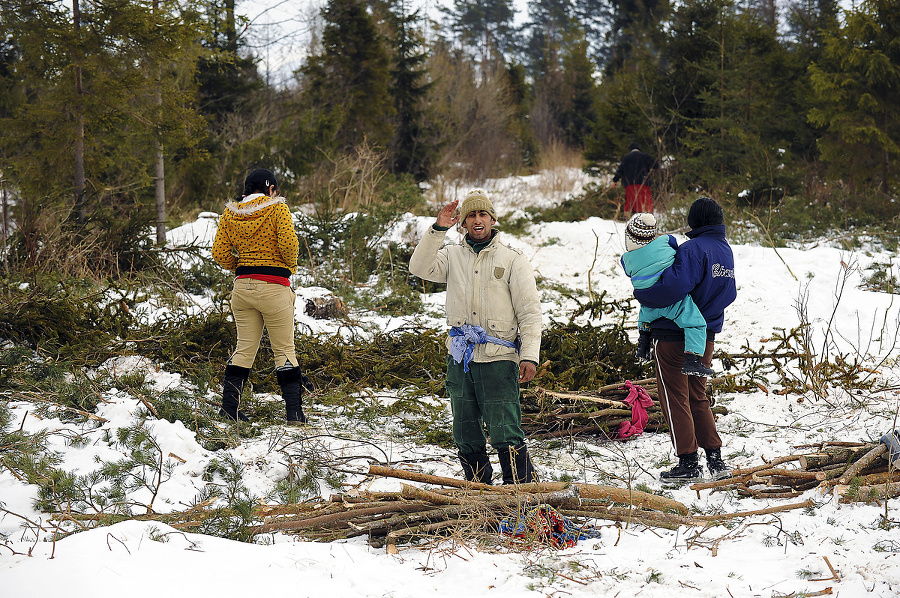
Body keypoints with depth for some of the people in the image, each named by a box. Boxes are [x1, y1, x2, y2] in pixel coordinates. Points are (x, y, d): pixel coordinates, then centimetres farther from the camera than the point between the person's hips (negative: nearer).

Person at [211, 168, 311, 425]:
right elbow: (288, 243, -17)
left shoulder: (230, 212, 7)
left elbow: (219, 253, 2)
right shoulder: (277, 208, -6)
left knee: (244, 348, 14)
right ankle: (294, 412, 2)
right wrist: (290, 266, 2)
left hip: (242, 286, 4)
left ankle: (229, 407, 10)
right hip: (274, 286, -4)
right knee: (284, 350, 3)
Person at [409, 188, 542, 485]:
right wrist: (438, 230, -16)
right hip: (460, 358, 4)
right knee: (465, 435, 12)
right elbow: (421, 268, -8)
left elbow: (530, 312, -3)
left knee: (505, 434, -11)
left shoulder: (513, 260, 0)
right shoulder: (453, 255, 9)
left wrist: (529, 355, -13)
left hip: (498, 358, -4)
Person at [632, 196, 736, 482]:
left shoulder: (693, 249, -18)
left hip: (674, 334, -8)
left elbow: (675, 286, -30)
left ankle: (688, 463, 0)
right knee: (698, 397, 17)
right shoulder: (726, 250, 9)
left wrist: (642, 294, -17)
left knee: (675, 398, 1)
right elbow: (729, 293, 18)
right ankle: (715, 460, 12)